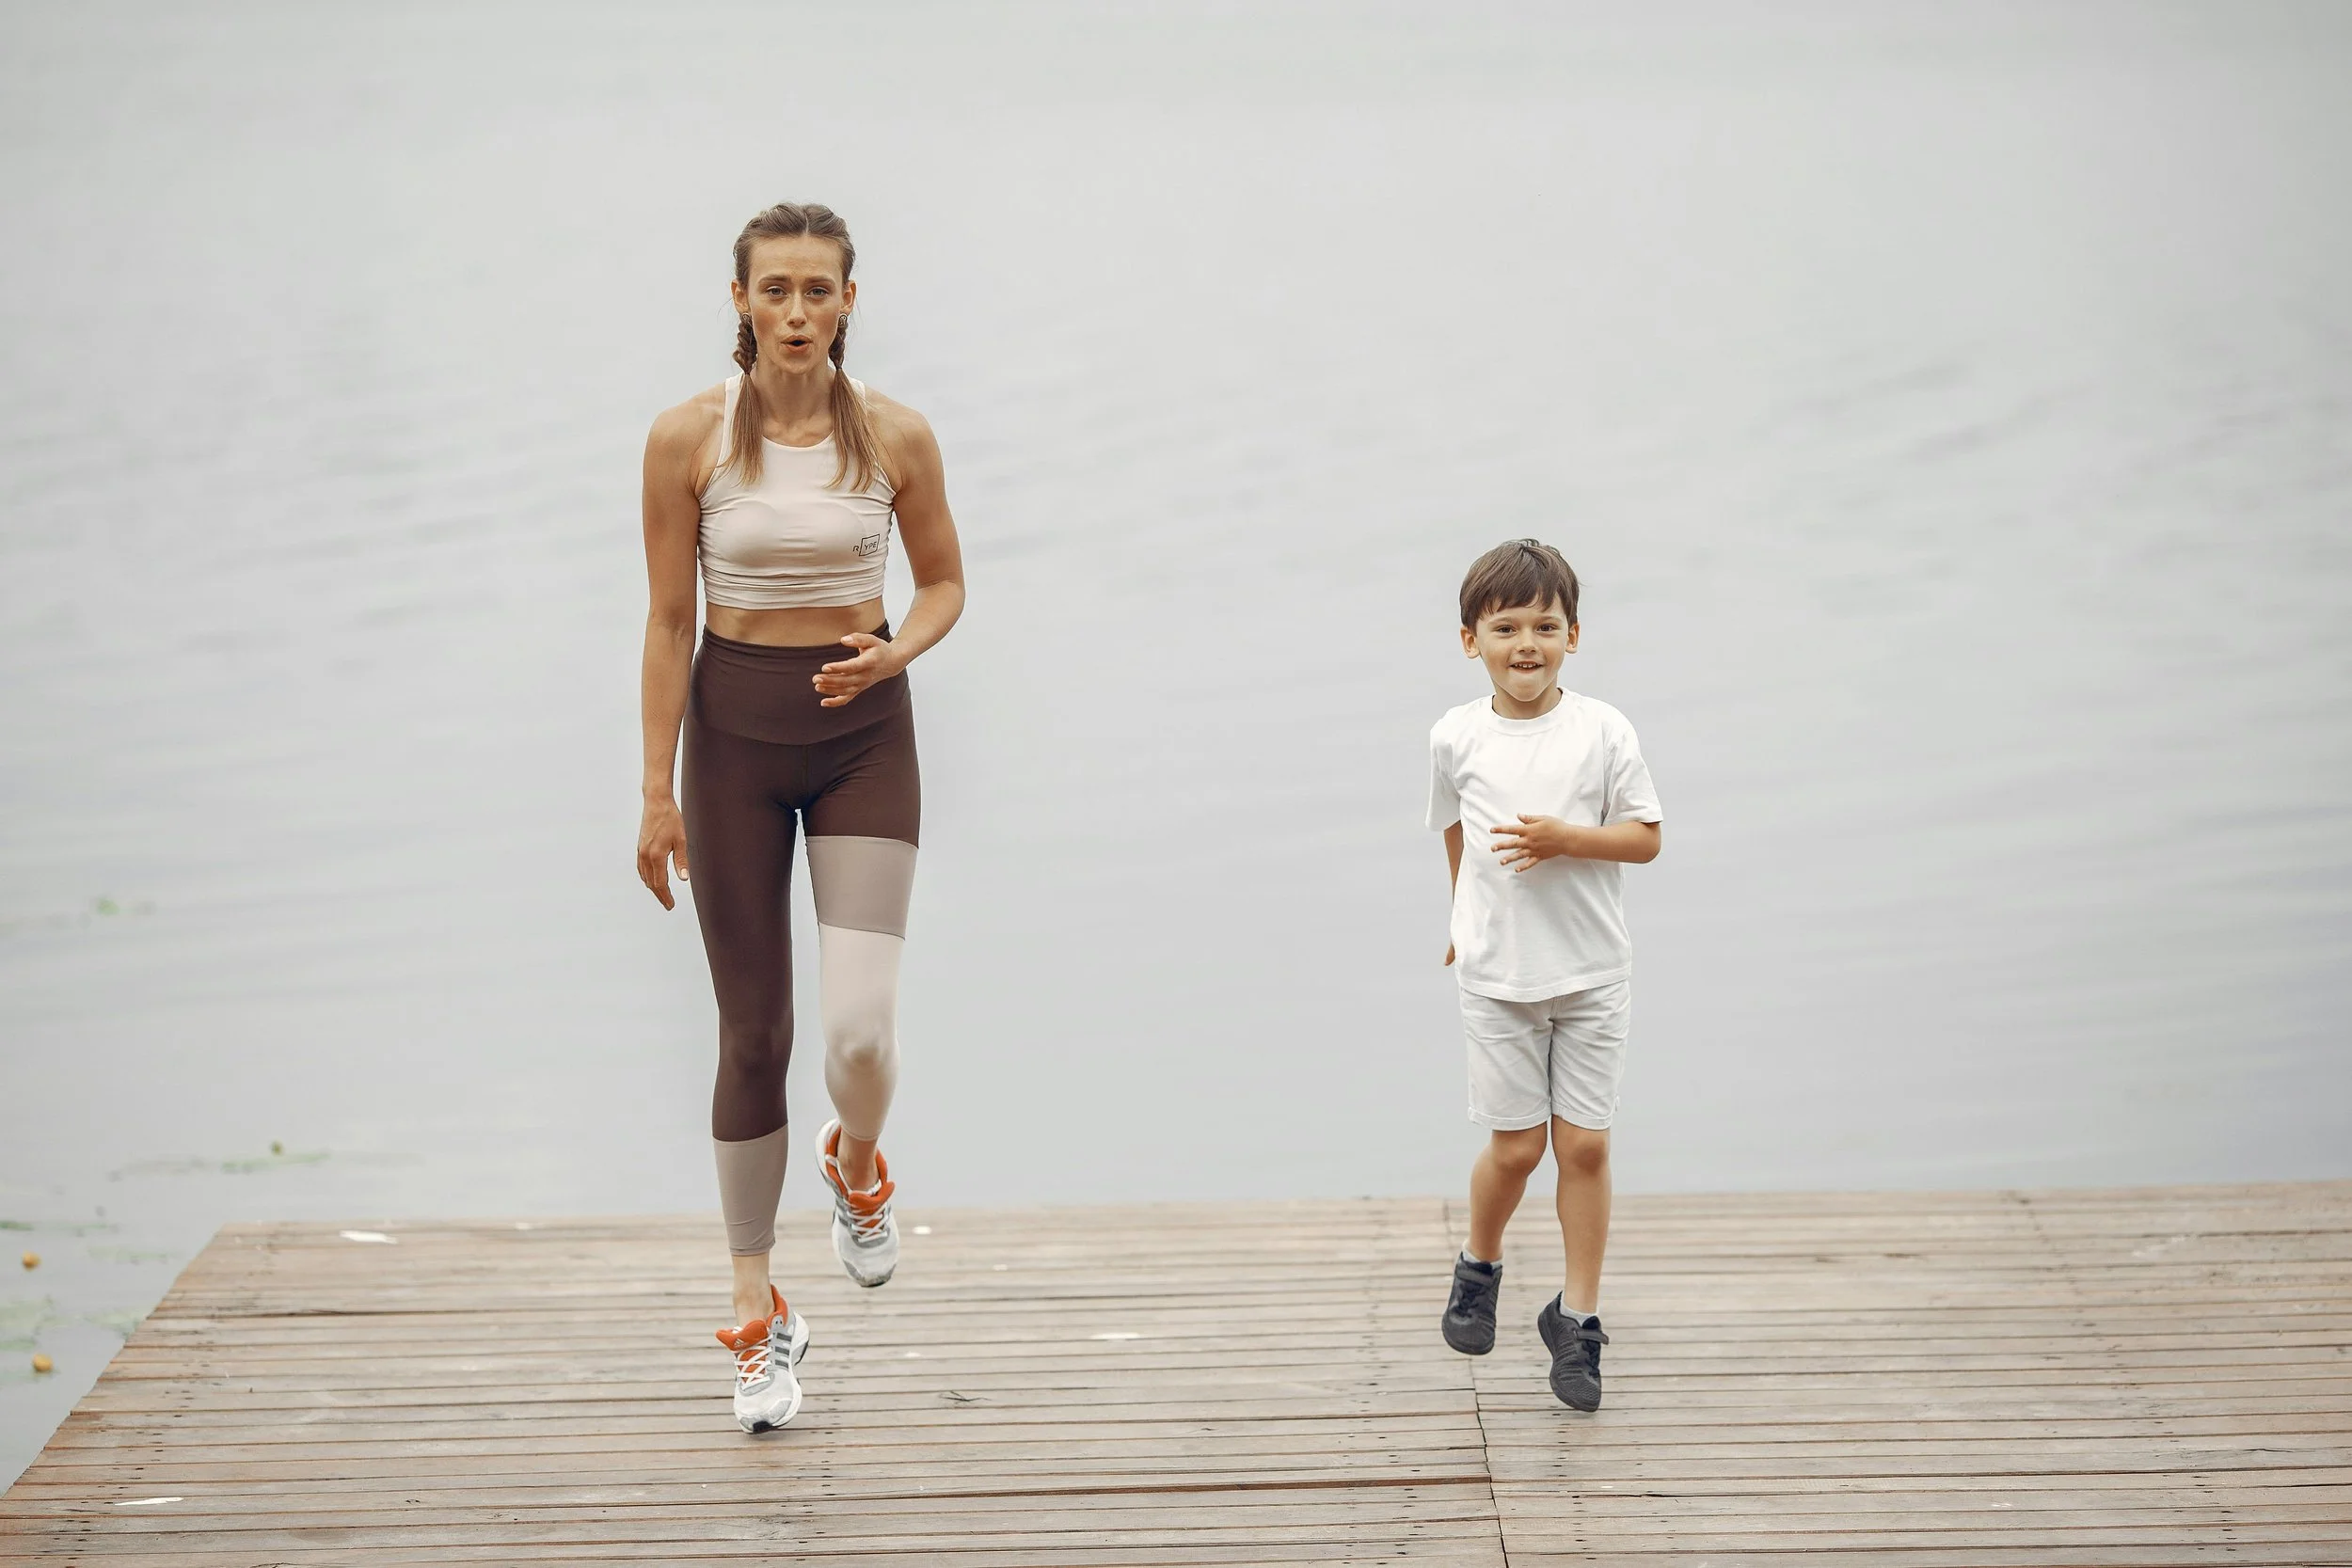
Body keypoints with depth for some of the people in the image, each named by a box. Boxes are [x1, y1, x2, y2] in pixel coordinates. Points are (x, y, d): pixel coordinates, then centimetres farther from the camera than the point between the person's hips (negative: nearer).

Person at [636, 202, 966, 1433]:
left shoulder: (895, 437, -5)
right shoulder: (689, 437, -7)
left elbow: (944, 580, 9)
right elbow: (669, 619, -3)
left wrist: (898, 649, -14)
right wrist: (658, 790, -4)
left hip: (862, 730, 0)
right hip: (734, 729, 0)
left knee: (860, 1031, -13)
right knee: (753, 1032, 4)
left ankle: (857, 1167, 25)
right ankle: (758, 1313, 17)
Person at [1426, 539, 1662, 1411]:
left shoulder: (1602, 731, -6)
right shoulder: (1456, 738, -1)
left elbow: (1646, 837, -5)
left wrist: (1565, 839, -19)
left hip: (1591, 974, 0)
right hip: (1497, 975, 0)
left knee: (1584, 1143, 1)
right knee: (1515, 1144, 1)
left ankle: (1576, 1317, 12)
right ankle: (1480, 1267, 30)